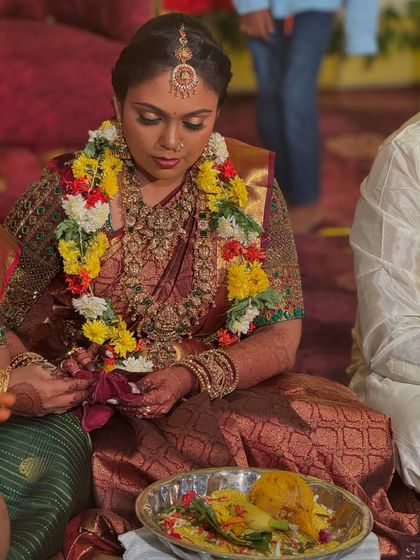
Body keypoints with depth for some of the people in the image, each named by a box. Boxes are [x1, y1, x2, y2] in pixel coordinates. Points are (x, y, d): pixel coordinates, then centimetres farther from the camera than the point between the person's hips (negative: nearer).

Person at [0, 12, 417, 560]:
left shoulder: (248, 186, 1)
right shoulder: (67, 194, -4)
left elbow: (281, 338, 1)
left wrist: (193, 377, -16)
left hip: (221, 394, 1)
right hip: (93, 411, 0)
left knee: (359, 437, -23)